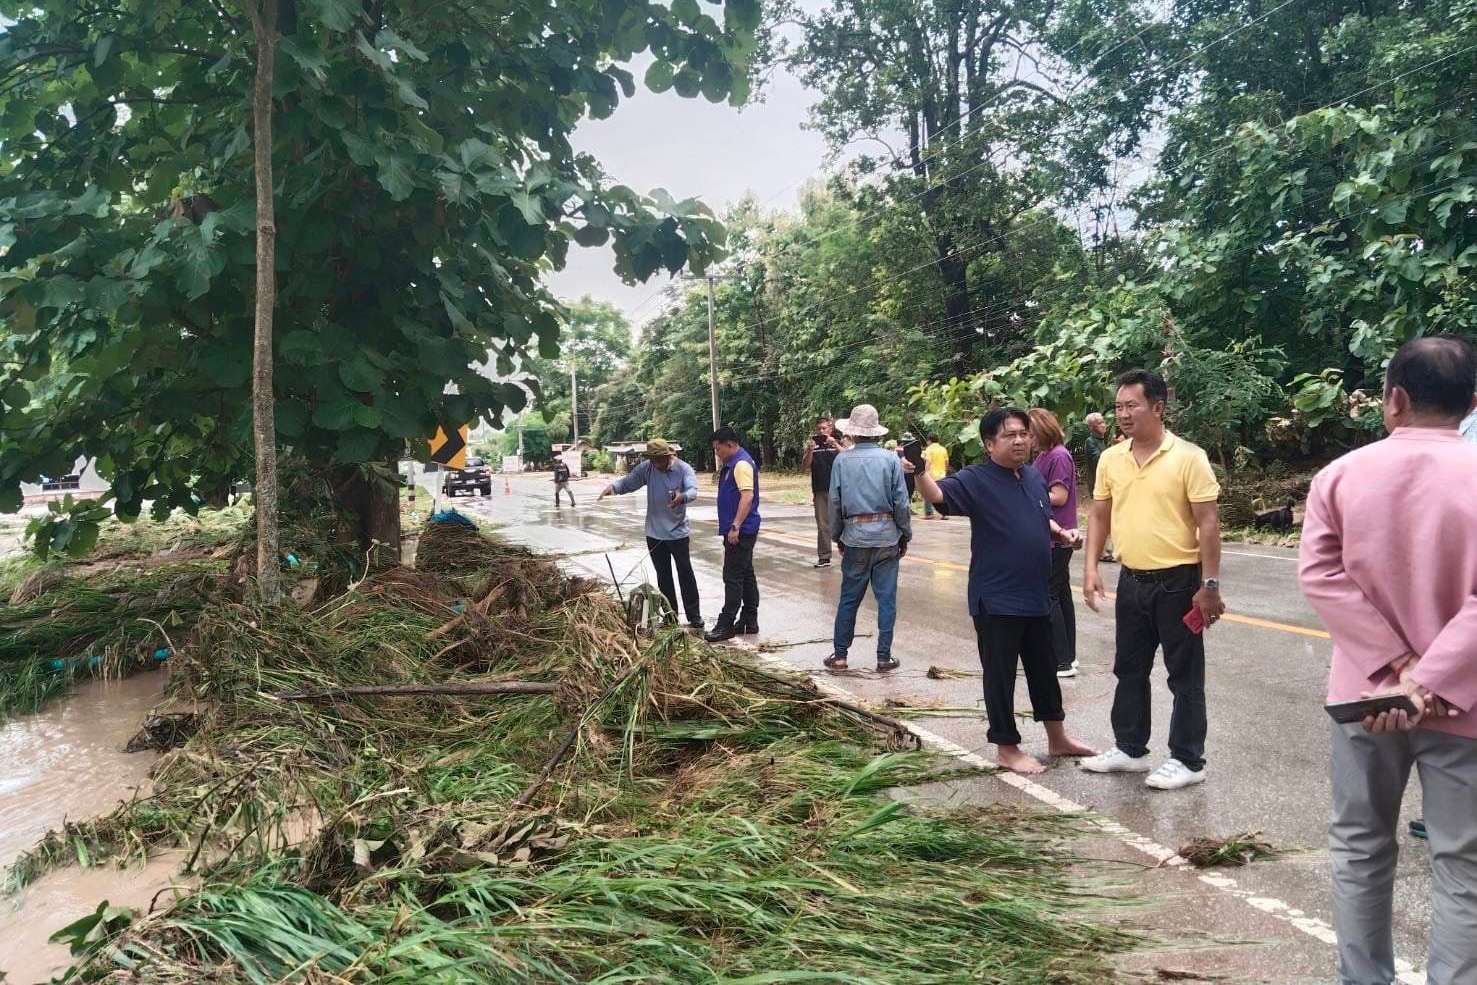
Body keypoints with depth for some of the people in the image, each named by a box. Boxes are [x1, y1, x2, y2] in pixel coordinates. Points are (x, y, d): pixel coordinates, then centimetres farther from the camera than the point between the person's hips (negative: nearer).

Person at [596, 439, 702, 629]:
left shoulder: (684, 469, -15)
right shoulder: (646, 468, -6)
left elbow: (693, 489, -30)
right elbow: (628, 482, -6)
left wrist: (682, 497, -53)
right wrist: (613, 487, -29)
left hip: (678, 532, -3)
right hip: (655, 533, 3)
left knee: (685, 574, 3)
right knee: (663, 576, 12)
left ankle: (694, 616, 12)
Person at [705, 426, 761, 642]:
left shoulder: (741, 464, -17)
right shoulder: (731, 463, 16)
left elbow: (747, 496, -27)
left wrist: (735, 526, -28)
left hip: (740, 531, -11)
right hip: (740, 531, 11)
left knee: (733, 577, -7)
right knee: (746, 576, 13)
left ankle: (726, 625, -4)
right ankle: (750, 621, 20)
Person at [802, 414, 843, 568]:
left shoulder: (838, 444, 6)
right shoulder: (813, 445, 10)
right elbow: (805, 465, 0)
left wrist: (835, 445, -24)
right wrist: (810, 450, -17)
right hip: (820, 491, 2)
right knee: (823, 525, 3)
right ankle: (824, 557, 7)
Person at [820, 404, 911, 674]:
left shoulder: (842, 460, -2)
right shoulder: (891, 459, -4)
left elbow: (835, 503, 1)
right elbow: (901, 502, -4)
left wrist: (837, 537, 12)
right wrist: (905, 536, 7)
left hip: (855, 536, 1)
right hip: (886, 536, -1)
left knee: (849, 598, 10)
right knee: (886, 598, 6)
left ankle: (839, 655, 15)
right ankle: (884, 657, 9)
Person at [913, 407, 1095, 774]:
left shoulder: (1035, 478, 8)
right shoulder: (976, 480, -14)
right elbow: (938, 494, -32)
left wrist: (1061, 533, 2)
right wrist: (921, 472, -52)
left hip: (1036, 596, 7)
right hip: (996, 600, -7)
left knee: (1044, 669, 20)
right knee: (1000, 676, 4)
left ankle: (1057, 738, 37)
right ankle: (1006, 748, 19)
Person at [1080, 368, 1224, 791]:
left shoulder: (1188, 457, -11)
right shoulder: (1110, 459, 4)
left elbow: (1208, 523, -11)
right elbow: (1100, 516, 12)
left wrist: (1209, 585, -14)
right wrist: (1091, 568, 1)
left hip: (1178, 581, -6)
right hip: (1131, 581, 6)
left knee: (1185, 676, 4)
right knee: (1129, 671, 16)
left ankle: (1188, 761, 14)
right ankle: (1130, 749, 29)